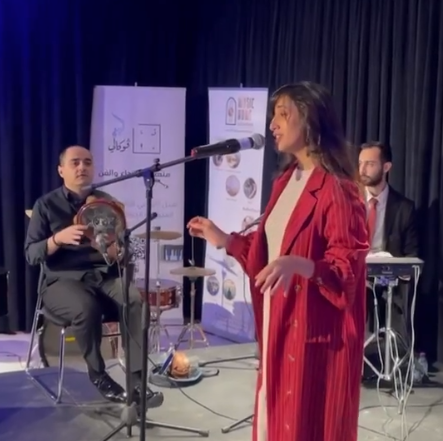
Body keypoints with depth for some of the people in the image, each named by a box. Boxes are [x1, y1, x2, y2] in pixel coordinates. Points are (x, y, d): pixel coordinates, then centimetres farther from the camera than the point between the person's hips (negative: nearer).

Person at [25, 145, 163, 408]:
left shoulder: (106, 201, 14)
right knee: (86, 308, -35)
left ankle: (136, 379, -26)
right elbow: (31, 254, -2)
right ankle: (98, 375, -10)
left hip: (104, 274, 3)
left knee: (135, 299, -29)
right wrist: (58, 239, -20)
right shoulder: (46, 205, 5)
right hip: (63, 280, -2)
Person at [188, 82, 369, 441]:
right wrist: (224, 240, 13)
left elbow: (349, 267, -21)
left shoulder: (337, 188, -17)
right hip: (280, 324, 9)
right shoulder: (286, 181, 11)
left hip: (316, 332, -9)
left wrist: (299, 265, -36)